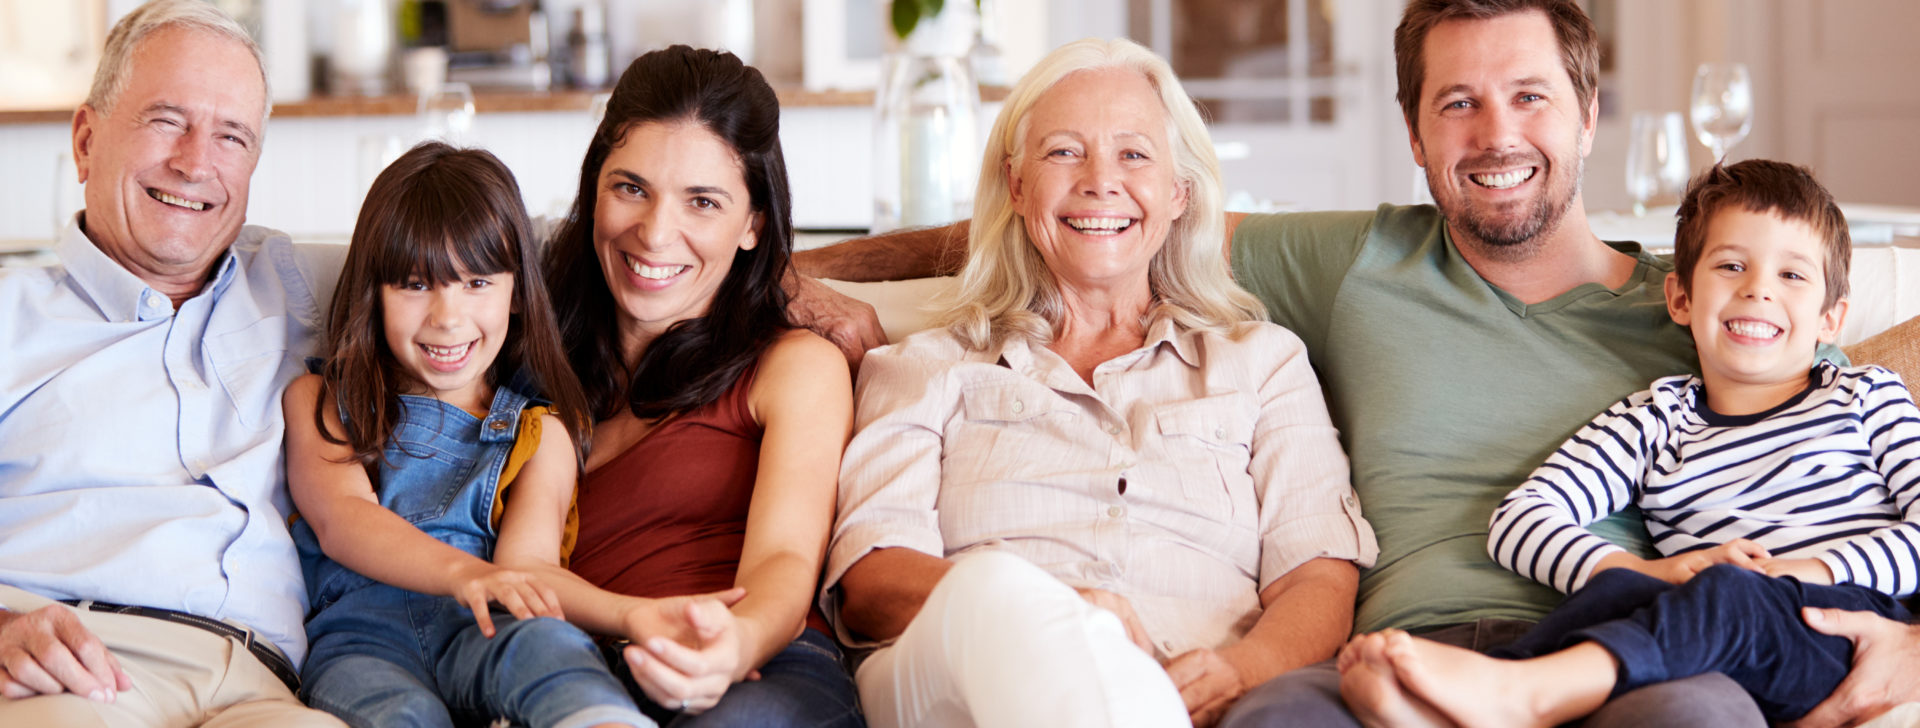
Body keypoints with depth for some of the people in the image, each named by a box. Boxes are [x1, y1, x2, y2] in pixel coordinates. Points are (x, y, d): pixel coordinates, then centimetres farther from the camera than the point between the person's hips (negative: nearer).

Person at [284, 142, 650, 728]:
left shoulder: (539, 431, 20)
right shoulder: (318, 403, 20)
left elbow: (525, 563, 4)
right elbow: (340, 517, -1)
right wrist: (464, 572, -22)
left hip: (483, 634, 0)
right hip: (359, 626, 0)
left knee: (545, 644, -38)